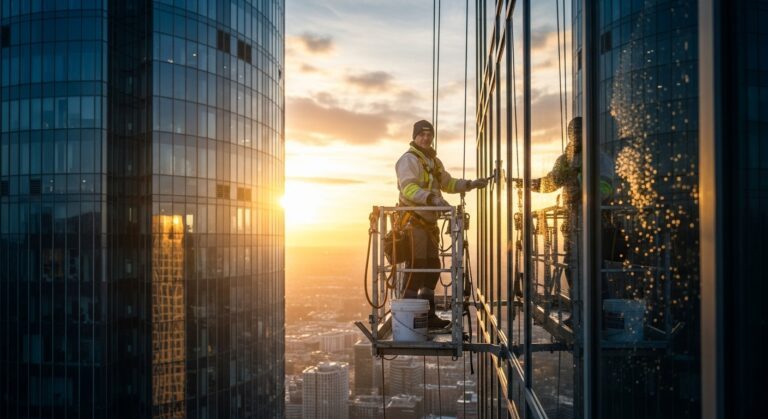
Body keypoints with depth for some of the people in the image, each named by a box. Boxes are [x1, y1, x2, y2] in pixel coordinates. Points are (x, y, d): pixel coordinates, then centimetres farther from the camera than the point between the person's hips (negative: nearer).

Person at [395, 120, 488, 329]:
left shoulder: (434, 161, 21)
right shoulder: (408, 159, -8)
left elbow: (448, 183, 29)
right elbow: (408, 188, -22)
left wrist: (471, 184, 18)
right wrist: (433, 198, -33)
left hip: (429, 221, 9)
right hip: (413, 220, -9)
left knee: (432, 266, 12)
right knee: (417, 267, -12)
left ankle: (427, 315, 21)